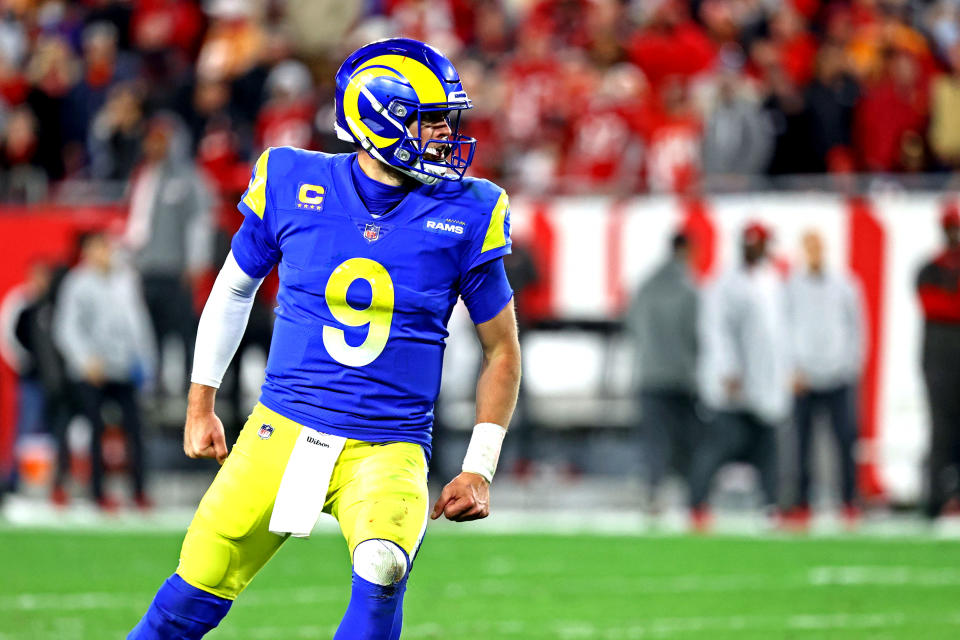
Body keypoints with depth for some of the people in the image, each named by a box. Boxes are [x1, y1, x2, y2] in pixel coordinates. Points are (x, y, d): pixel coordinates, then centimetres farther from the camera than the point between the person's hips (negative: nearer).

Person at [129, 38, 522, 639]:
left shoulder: (465, 216, -4)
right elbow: (234, 289, 16)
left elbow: (502, 349, 7)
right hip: (282, 432, 1)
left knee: (383, 566, -31)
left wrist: (479, 470, 2)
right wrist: (201, 405, 20)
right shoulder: (294, 184, -2)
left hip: (388, 449, -1)